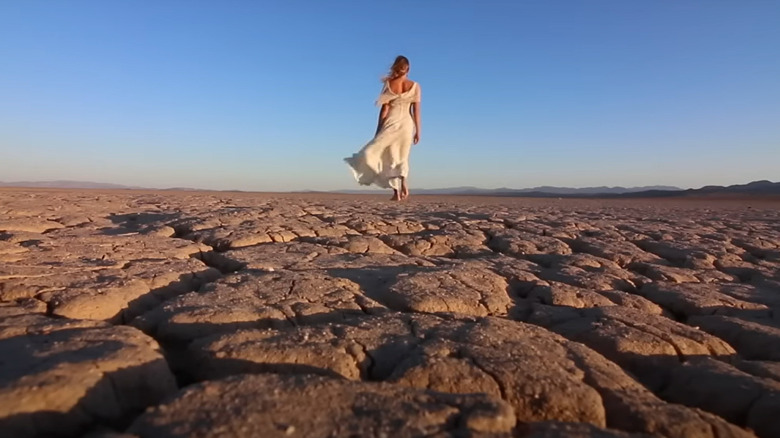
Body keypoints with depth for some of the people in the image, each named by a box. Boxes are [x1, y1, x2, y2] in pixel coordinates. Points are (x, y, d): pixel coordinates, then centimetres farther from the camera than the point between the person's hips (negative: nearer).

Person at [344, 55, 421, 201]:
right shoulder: (415, 86, 1)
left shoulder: (388, 84, -1)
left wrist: (378, 130, 2)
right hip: (406, 124, 2)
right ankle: (403, 182, -7)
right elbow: (416, 111, -2)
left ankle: (396, 192, -8)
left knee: (391, 157, 4)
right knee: (402, 158, 13)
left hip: (391, 123, -1)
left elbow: (384, 109, -3)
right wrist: (417, 131, 4)